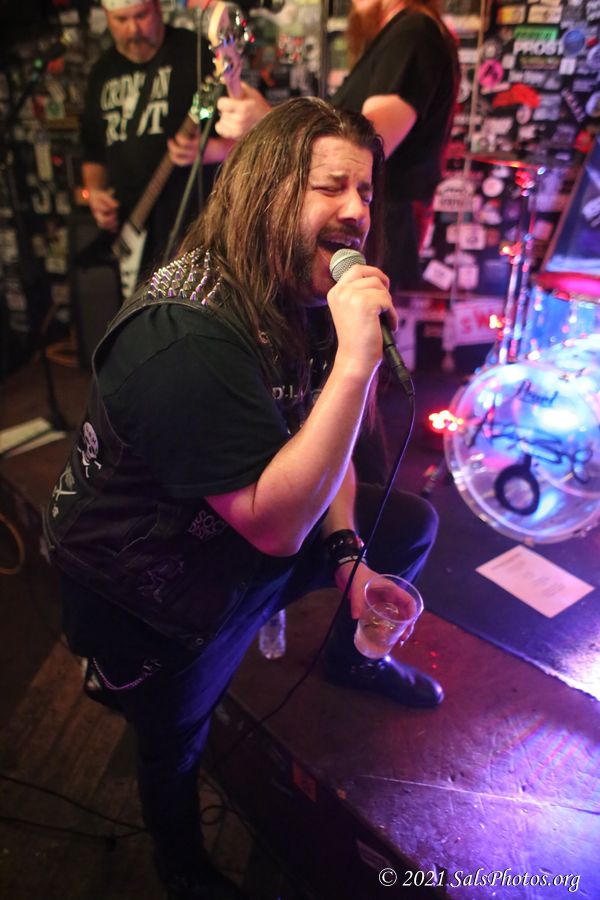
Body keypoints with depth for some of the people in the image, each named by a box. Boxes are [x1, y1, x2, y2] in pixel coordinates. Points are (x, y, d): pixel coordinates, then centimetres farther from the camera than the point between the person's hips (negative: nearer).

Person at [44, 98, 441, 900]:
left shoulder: (303, 301, -6)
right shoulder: (186, 337, -34)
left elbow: (317, 442, 4)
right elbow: (275, 524, -35)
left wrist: (350, 559, -5)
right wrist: (356, 359, -40)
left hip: (248, 543, 7)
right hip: (143, 593, -6)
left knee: (411, 523, 9)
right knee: (177, 746, 18)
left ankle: (351, 656, 36)